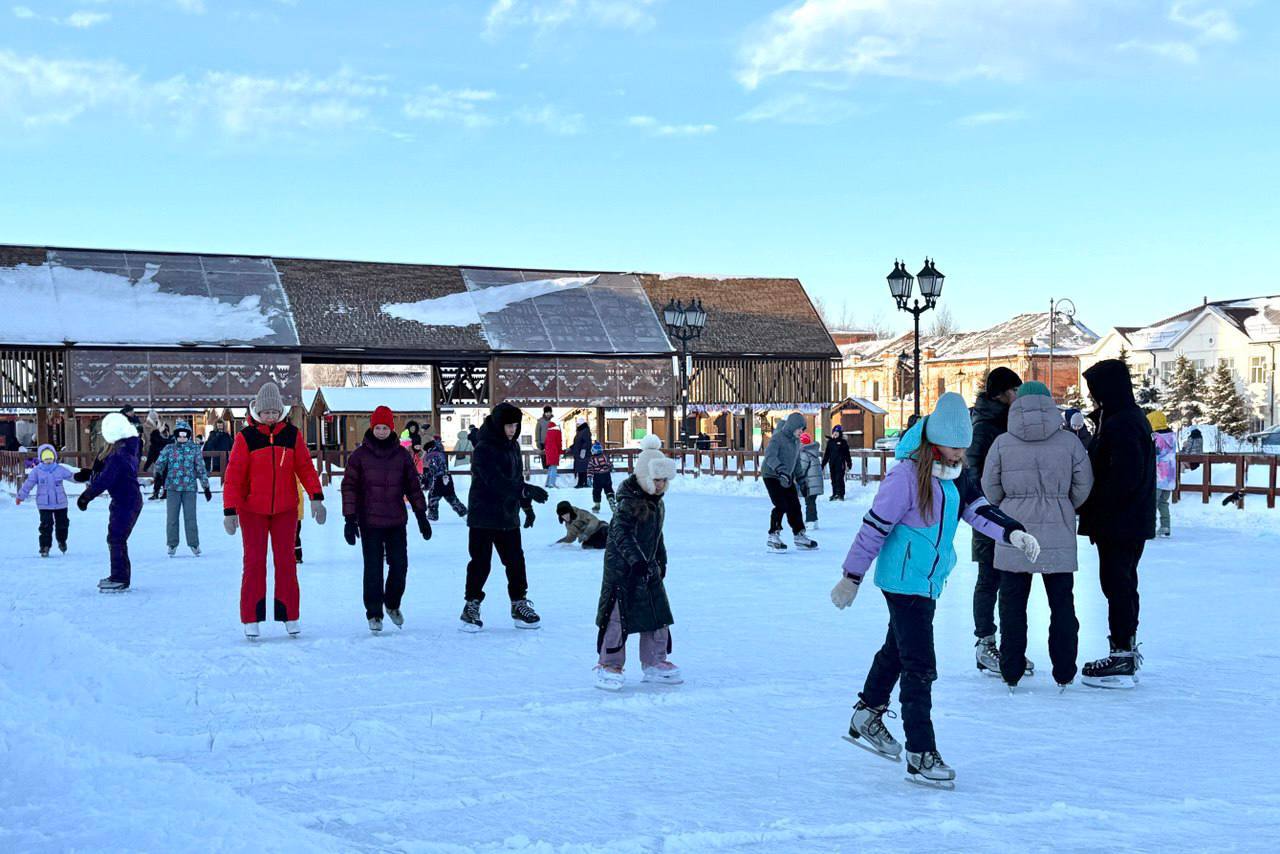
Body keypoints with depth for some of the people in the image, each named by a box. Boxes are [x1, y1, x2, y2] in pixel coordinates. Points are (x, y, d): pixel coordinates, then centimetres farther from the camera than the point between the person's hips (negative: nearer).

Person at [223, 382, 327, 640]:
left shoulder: (292, 435, 0)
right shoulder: (245, 437, -8)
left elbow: (305, 467, 0)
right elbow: (233, 475, -8)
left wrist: (316, 497, -12)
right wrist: (230, 510, -13)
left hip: (285, 509, 2)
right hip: (252, 510, -2)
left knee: (286, 561, 5)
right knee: (254, 562, 0)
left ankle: (289, 615, 13)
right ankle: (251, 619, 7)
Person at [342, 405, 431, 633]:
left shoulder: (401, 455, 5)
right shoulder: (360, 455, -2)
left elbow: (413, 485, 11)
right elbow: (349, 487, -2)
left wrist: (421, 516, 9)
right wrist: (350, 519, -7)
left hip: (396, 521, 2)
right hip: (370, 522, -2)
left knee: (399, 565, 3)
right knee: (373, 569, -1)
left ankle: (392, 604, 27)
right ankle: (374, 614, 10)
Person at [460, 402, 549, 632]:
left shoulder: (512, 446, 10)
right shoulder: (483, 449, -16)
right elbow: (497, 482, -27)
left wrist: (526, 505, 20)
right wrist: (528, 491, -34)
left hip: (508, 516, 7)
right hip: (484, 516, -7)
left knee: (515, 561, 8)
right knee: (480, 563, -1)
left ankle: (519, 604, 18)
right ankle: (472, 606, 11)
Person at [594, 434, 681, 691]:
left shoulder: (657, 503, 10)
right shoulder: (629, 502, -18)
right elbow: (621, 533, -25)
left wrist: (661, 561, 24)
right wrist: (636, 559, -32)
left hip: (648, 568, 9)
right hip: (622, 569, -9)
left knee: (658, 613, 11)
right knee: (618, 616, -4)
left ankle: (655, 663, 21)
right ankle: (609, 665, 5)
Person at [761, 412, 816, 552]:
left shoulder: (796, 441, 10)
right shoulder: (777, 437, -17)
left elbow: (797, 461, 21)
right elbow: (770, 456, -31)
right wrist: (780, 470, -43)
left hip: (787, 477, 8)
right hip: (772, 476, -8)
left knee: (794, 506, 7)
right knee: (781, 506, -16)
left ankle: (800, 536, 17)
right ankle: (773, 537, -6)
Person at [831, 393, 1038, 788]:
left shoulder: (954, 477, 7)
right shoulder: (908, 475, -19)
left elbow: (978, 508, -2)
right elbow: (875, 525, -16)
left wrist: (1012, 532, -21)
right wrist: (852, 577, -12)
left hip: (928, 581, 9)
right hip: (905, 581, -9)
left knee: (897, 651, 23)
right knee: (920, 667, -10)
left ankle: (867, 719, 42)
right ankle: (921, 755, -5)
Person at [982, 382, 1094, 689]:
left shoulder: (1002, 443, -4)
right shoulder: (1069, 441, -3)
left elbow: (990, 487, 3)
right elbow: (1083, 486, 2)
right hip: (1058, 535, 0)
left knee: (1012, 603, 8)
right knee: (1062, 603, 11)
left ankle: (1011, 672, 12)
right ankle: (1064, 674, 15)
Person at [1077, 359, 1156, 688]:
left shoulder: (1120, 424, -19)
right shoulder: (1133, 419, 14)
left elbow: (1124, 477, -25)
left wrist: (1092, 505, -16)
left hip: (1119, 524, -11)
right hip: (1132, 522, 11)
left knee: (1117, 584, -6)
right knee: (1123, 584, 17)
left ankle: (1122, 658, -2)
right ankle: (1126, 650, 26)